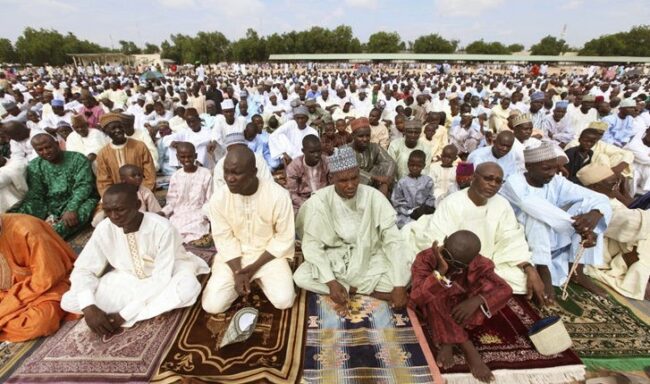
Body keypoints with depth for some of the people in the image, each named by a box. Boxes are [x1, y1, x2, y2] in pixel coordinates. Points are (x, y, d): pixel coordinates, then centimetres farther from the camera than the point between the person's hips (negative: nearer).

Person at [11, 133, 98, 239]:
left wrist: (71, 209, -30)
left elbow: (83, 186, -15)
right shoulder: (34, 166, 6)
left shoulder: (78, 159, -4)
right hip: (50, 207, 5)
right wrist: (44, 218, -21)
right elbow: (35, 196, -2)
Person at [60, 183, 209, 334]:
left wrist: (124, 314, -28)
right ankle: (151, 308, -14)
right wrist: (88, 307, -25)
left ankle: (126, 317, -16)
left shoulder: (162, 228, -29)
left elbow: (161, 280, -26)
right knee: (69, 301, -15)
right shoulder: (103, 229, -16)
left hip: (164, 279, -4)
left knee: (188, 287, -37)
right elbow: (83, 269, -8)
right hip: (127, 278, 4)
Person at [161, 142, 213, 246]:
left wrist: (207, 216, -17)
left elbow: (210, 200, -2)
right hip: (178, 216, 3)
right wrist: (163, 212, -8)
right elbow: (172, 202, 11)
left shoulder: (205, 174, -3)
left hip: (198, 215, -3)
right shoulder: (175, 176, 7)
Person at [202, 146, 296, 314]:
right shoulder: (218, 198, -14)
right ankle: (248, 279, 17)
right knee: (212, 304, -11)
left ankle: (260, 279, 13)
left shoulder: (279, 195, -23)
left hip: (269, 255, -2)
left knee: (284, 300, -19)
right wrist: (238, 272, -17)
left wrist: (255, 266, -15)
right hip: (232, 257, 2)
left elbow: (285, 238, -14)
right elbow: (224, 239, -6)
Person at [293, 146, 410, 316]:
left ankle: (347, 290, -11)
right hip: (333, 258, 1)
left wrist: (398, 285, -24)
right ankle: (373, 291, -15)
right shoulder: (319, 201, -20)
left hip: (368, 258, 0)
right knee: (301, 277, -25)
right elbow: (312, 244, -17)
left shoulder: (374, 197, -20)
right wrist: (330, 281, -28)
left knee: (404, 275, -23)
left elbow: (393, 240, -18)